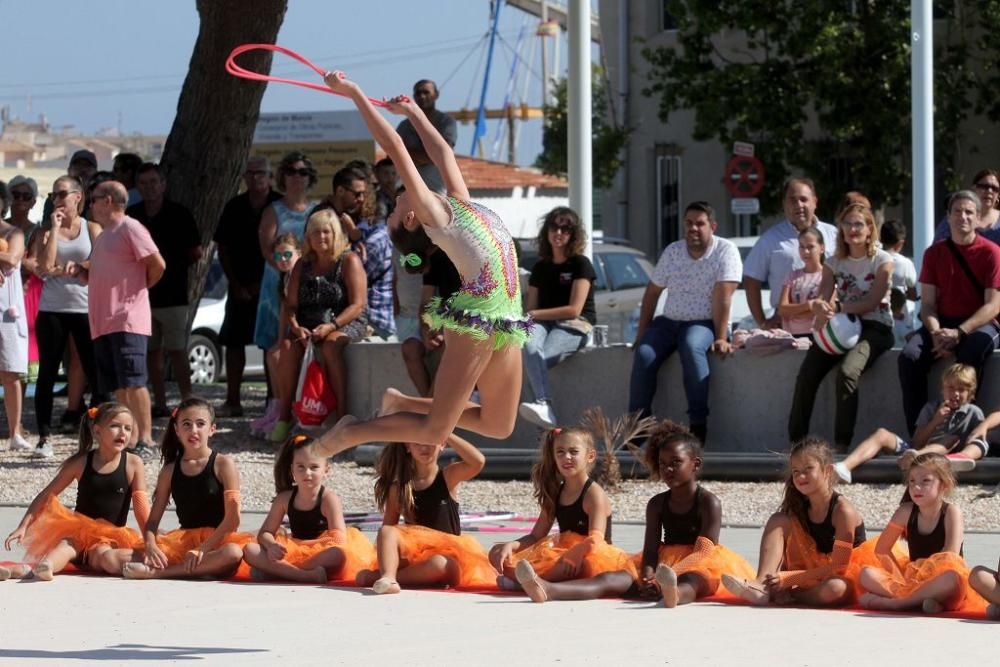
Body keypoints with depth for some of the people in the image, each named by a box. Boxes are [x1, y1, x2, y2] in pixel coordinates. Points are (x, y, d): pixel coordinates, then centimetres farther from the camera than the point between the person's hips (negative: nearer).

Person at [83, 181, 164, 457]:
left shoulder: (130, 229, -7)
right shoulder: (102, 236, 22)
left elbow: (157, 264, -13)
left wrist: (142, 287, 1)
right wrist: (80, 270, 7)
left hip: (127, 320, -9)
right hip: (102, 321, 9)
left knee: (133, 382, -13)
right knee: (117, 386, 6)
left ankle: (145, 439, -11)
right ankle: (130, 439, 8)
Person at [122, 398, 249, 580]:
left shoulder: (222, 464, 1)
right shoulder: (169, 471, 12)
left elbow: (232, 518, -8)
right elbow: (153, 520, 8)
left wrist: (203, 549, -17)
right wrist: (151, 546, -14)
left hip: (217, 541, -3)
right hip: (183, 541, 3)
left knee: (234, 553, -41)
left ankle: (156, 572, -37)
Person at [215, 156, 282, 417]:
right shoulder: (234, 207, 6)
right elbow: (223, 248, 8)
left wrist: (264, 284, -7)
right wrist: (236, 285, -1)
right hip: (241, 286, 3)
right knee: (234, 341, 1)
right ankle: (232, 401, 4)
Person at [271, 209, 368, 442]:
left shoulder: (349, 261, -2)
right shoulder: (303, 265, 14)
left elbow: (357, 304, -10)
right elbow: (291, 304, 9)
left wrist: (331, 326, -22)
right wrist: (296, 327, -12)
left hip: (347, 323, -4)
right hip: (308, 325, 4)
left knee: (330, 344, -36)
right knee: (288, 345, -26)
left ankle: (341, 413, -37)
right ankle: (284, 416, -24)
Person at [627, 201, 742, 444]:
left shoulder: (725, 251, -8)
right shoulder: (673, 251, 7)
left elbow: (723, 297, -16)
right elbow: (652, 292, 12)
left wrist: (721, 338, -23)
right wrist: (641, 333, 4)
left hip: (705, 323, -5)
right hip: (669, 321, 5)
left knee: (692, 347, -37)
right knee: (644, 354, -23)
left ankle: (698, 424, -34)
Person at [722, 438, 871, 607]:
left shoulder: (842, 510, -16)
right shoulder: (798, 509, 4)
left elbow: (839, 567, -21)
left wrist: (788, 579, -24)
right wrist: (778, 577, -23)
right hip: (811, 578, 6)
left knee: (834, 588, -43)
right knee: (778, 520, -7)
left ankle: (786, 596, -18)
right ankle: (760, 586, -26)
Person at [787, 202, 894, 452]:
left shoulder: (882, 261, 0)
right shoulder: (834, 263, 14)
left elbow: (872, 302, -11)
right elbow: (823, 299, 3)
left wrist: (837, 307, -24)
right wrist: (820, 308, -23)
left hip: (874, 328, -5)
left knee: (847, 371, -34)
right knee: (807, 373, -21)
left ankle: (841, 444, -34)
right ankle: (796, 441, -19)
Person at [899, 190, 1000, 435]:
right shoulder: (934, 253, 8)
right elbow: (927, 303, 5)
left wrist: (959, 333, -21)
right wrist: (936, 333, -17)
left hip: (980, 324, -4)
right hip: (942, 323, 4)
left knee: (970, 355, -38)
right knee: (910, 356, -26)